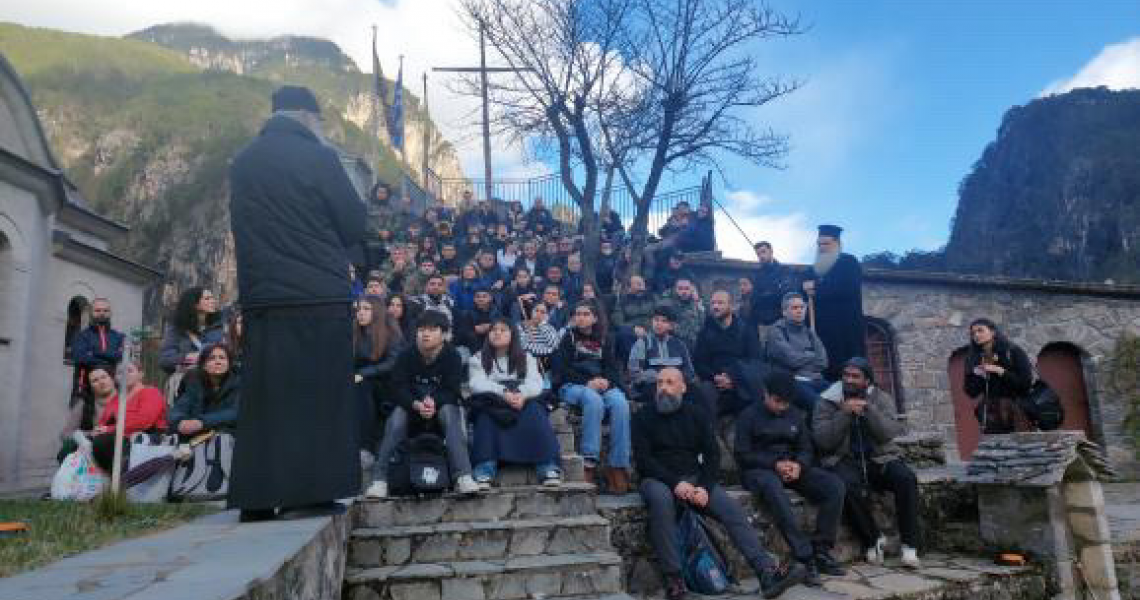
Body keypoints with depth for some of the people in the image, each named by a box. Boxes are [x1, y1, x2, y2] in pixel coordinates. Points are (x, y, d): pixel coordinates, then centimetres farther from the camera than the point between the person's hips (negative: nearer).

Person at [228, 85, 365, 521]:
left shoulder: (241, 163, 12)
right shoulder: (318, 158, -6)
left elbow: (245, 229, 20)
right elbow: (354, 224, -3)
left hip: (260, 297, 6)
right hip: (319, 296, -5)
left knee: (264, 397, 9)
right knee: (318, 395, 0)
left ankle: (257, 497, 13)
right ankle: (310, 492, 1)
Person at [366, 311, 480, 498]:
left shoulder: (452, 356, -9)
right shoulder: (406, 356, -6)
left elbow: (452, 391, -16)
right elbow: (398, 389, -15)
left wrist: (434, 402, -37)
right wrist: (417, 405, -34)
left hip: (442, 405, -1)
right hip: (411, 406, 1)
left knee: (449, 412, -33)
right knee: (397, 415, -28)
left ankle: (463, 476, -42)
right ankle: (379, 478, -29)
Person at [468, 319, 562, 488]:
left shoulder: (526, 358, 20)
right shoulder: (478, 359, 17)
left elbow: (535, 383, 1)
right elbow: (477, 384, -4)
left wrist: (522, 394, -24)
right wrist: (503, 393, -23)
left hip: (523, 400, 1)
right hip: (492, 402, 0)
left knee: (534, 411, -32)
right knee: (487, 412, -34)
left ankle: (549, 468, -41)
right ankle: (484, 470, -43)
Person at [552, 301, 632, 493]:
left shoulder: (605, 339, 20)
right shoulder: (568, 337, 12)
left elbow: (612, 366, 11)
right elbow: (561, 369, 0)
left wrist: (606, 380, -13)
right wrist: (587, 383, -14)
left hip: (603, 385, 3)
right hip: (572, 386, -2)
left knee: (620, 403, -31)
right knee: (594, 400, -37)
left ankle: (618, 466, -32)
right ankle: (589, 462, -39)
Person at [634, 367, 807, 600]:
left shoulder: (697, 413, 12)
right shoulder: (644, 417, 4)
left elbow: (712, 454, 7)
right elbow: (643, 459, -5)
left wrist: (705, 487, -11)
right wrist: (675, 483, -20)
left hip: (695, 479, 3)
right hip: (658, 479, -3)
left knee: (732, 507, -21)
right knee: (660, 499, -36)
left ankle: (767, 572, -26)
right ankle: (673, 579, -32)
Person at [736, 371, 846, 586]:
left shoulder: (796, 415, 15)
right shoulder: (749, 416, 0)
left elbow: (806, 449, 13)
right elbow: (742, 455, -6)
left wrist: (798, 465, -11)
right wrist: (775, 464, -18)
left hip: (792, 467, 5)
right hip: (759, 470, -5)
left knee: (834, 484, -20)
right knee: (773, 487, -41)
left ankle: (821, 550, -17)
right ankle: (805, 556, -40)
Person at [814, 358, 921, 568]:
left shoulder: (882, 398, 6)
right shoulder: (828, 402, 1)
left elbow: (889, 433, -10)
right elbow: (822, 441, -10)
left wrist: (867, 408, -21)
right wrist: (844, 413, -18)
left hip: (879, 458, 2)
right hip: (844, 461, -2)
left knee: (906, 478, -26)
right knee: (848, 486, -34)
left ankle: (909, 545, -16)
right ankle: (874, 539, -12)